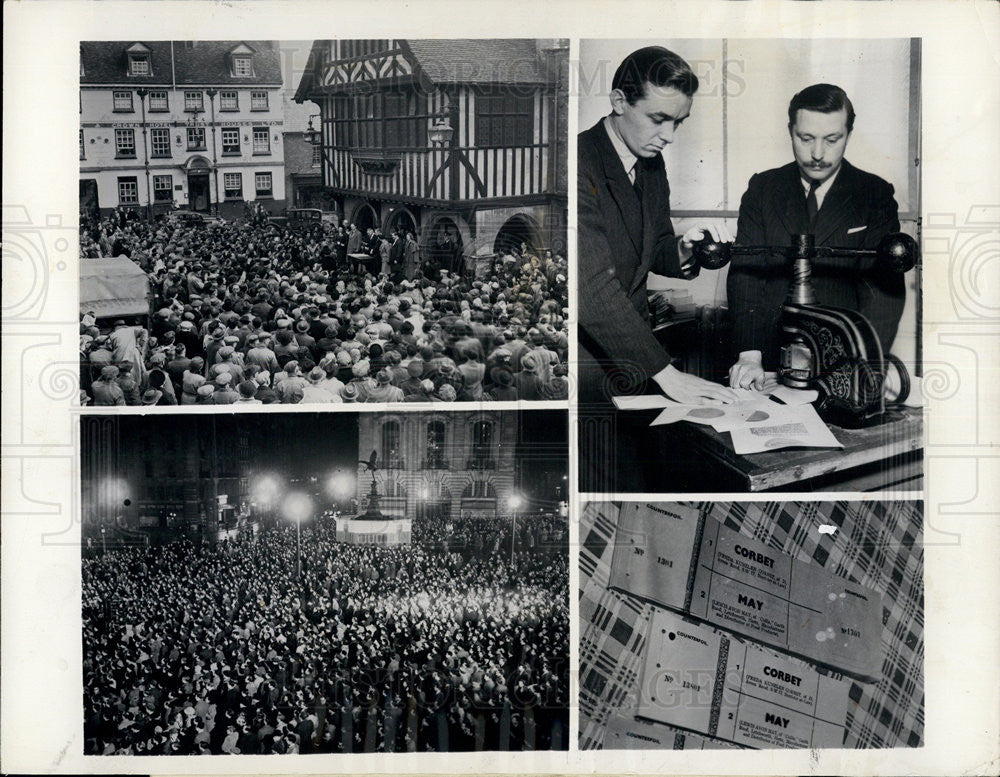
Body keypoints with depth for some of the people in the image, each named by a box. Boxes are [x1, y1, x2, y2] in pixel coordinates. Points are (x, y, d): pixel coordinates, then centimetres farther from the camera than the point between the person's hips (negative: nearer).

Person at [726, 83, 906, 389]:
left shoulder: (875, 195, 6)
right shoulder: (763, 189, 10)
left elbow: (884, 285, -3)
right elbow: (744, 273, 0)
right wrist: (749, 354, -15)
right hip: (770, 362, 1)